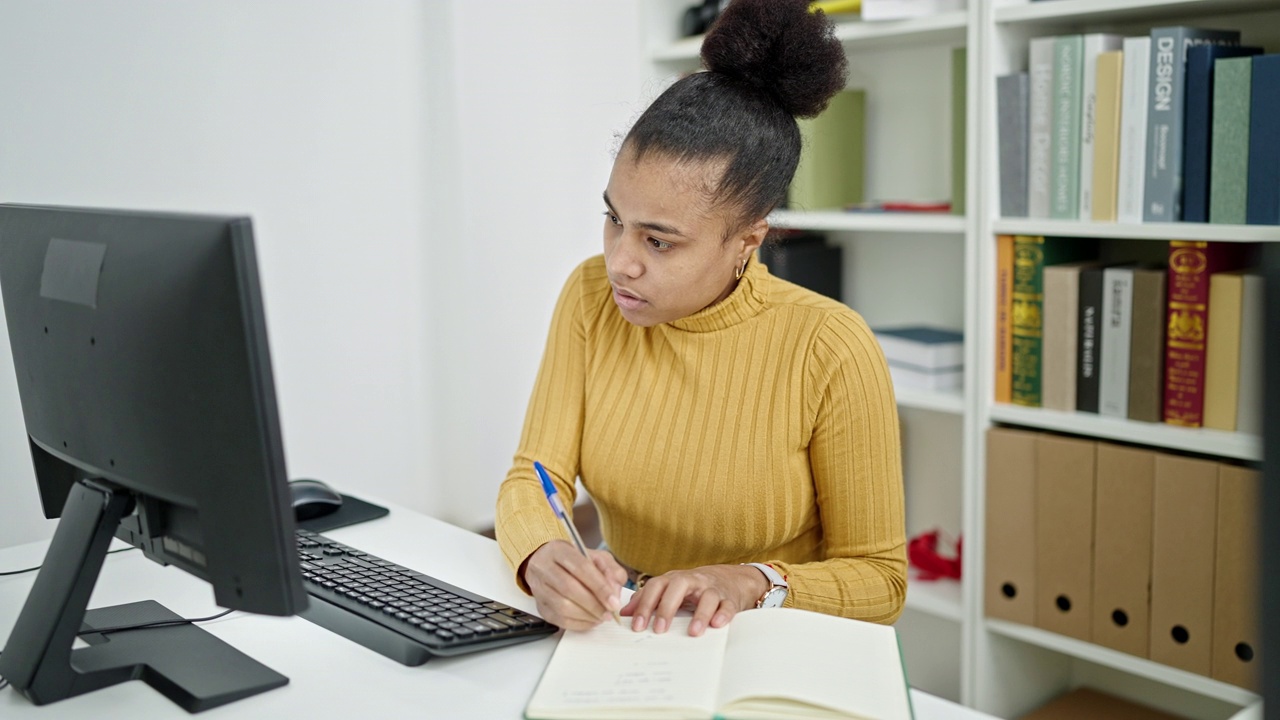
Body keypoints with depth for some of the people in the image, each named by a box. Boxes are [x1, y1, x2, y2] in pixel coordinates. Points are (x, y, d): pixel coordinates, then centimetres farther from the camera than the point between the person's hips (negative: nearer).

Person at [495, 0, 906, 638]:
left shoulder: (830, 351, -17)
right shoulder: (592, 296, -4)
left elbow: (878, 581, -8)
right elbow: (533, 480, -6)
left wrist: (752, 581, -25)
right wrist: (541, 557, -28)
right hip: (619, 630, 2)